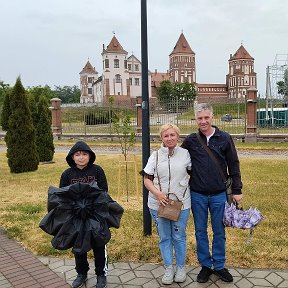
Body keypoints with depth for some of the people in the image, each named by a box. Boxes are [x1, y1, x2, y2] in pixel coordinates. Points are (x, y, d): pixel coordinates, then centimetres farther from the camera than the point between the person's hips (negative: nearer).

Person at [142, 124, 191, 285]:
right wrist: (157, 193, -15)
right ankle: (169, 268, 30)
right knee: (164, 237, 12)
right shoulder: (156, 155, -1)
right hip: (159, 203, 1)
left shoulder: (185, 154, -3)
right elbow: (147, 179, 0)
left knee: (179, 237, 11)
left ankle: (181, 267, 32)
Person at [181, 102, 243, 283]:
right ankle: (205, 265, 28)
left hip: (219, 195, -1)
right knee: (200, 232, 11)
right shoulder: (190, 141, -1)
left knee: (219, 232, 12)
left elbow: (234, 166, 1)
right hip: (198, 195, 1)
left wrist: (237, 190, 0)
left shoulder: (225, 139, -3)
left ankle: (219, 266, 29)